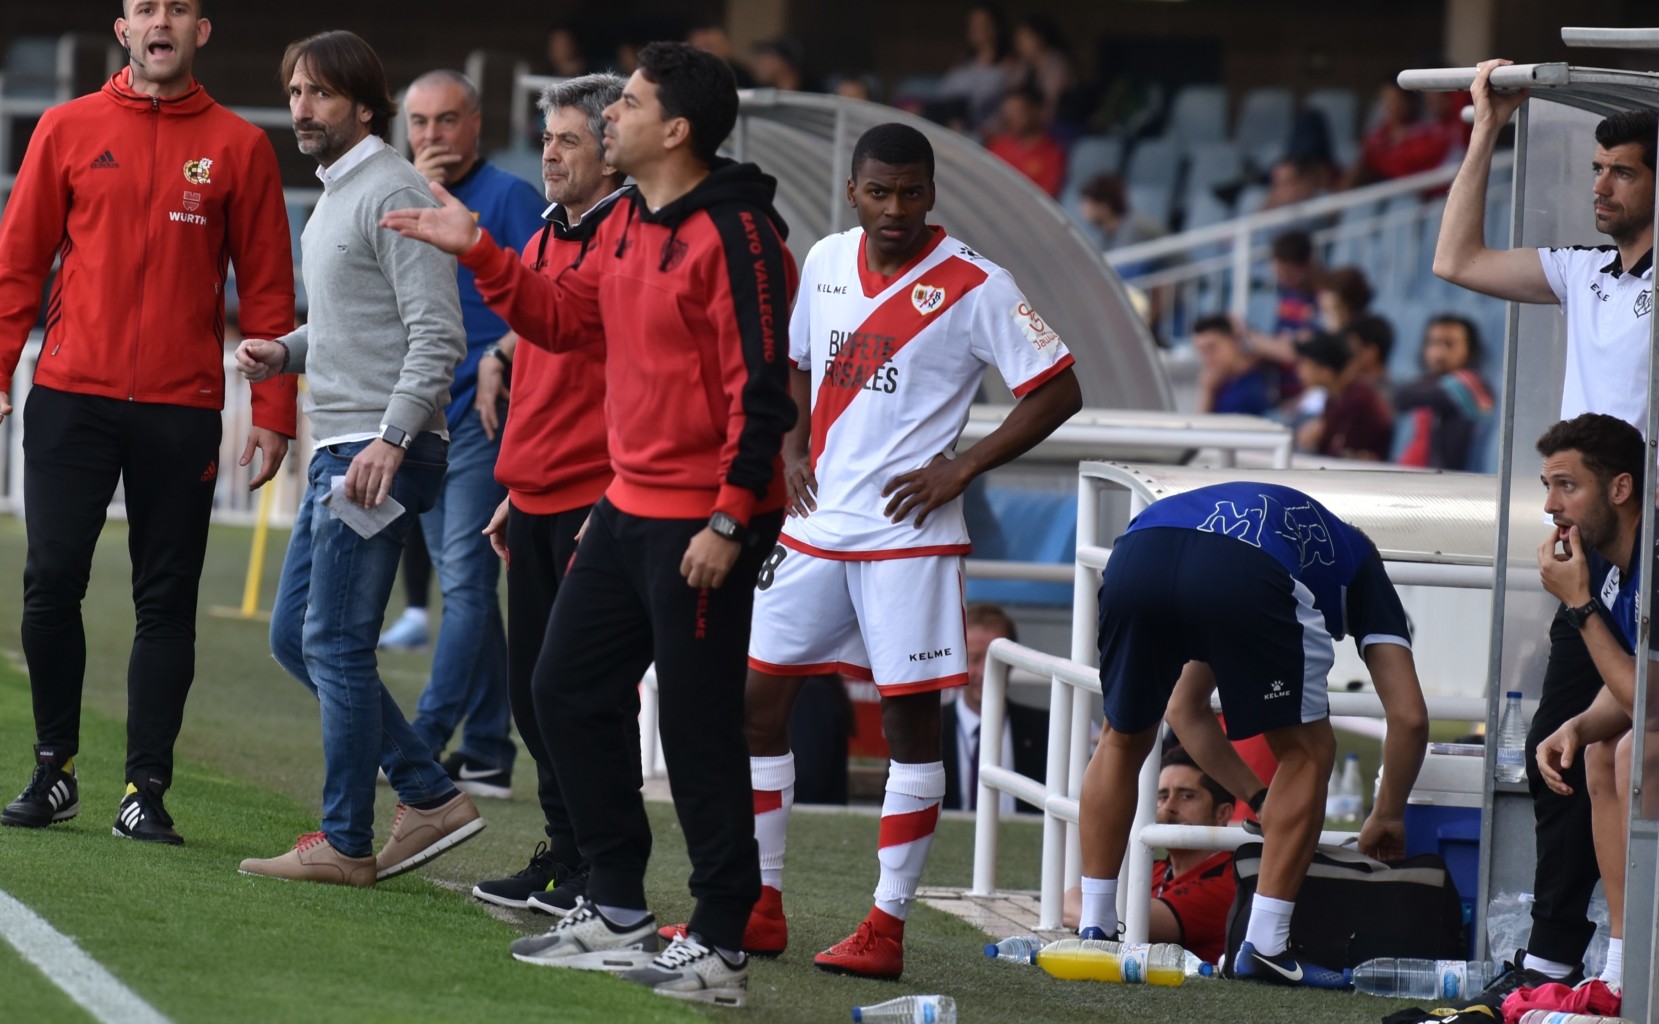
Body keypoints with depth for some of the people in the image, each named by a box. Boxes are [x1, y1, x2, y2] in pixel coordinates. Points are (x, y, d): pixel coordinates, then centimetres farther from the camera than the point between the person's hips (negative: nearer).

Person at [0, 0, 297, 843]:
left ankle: (146, 791, 4)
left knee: (167, 601, 1)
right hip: (72, 396, 0)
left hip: (182, 411, 0)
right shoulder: (68, 129, 7)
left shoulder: (238, 147, 5)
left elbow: (266, 288, 6)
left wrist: (272, 414, 1)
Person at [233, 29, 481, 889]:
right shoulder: (333, 196, 19)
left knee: (335, 643, -8)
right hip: (337, 450, 11)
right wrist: (285, 353, 10)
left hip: (380, 453, -11)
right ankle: (430, 798, 14)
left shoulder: (391, 195, -12)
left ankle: (346, 844, -1)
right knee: (295, 636, 12)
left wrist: (391, 440, -27)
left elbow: (438, 336, -19)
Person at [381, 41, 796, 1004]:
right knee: (571, 691, 14)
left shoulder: (735, 234, -17)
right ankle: (619, 912, 25)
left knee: (699, 731, -4)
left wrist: (730, 519, -22)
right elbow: (562, 317, 20)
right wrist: (478, 251, 11)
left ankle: (721, 948, 4)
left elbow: (761, 385, -20)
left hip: (702, 523, -10)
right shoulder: (629, 223, 11)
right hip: (628, 509, 10)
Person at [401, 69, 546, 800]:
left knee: (465, 581, -11)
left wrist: (499, 359, -21)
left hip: (484, 416, -7)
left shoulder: (508, 197, -4)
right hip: (422, 418, 7)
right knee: (464, 584, 9)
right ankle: (487, 754, 12)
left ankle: (424, 740, -16)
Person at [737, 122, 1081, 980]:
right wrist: (793, 451, 9)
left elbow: (1058, 393, -8)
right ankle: (759, 908, 15)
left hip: (907, 533, -6)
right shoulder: (826, 262, 8)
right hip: (814, 524, 6)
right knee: (755, 697, 6)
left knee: (911, 720, -2)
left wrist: (962, 468, -12)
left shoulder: (974, 286, -9)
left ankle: (887, 926, 3)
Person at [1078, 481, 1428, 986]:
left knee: (1122, 743, 29)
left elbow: (1186, 711, 46)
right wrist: (1388, 817, 39)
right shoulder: (1361, 566, 35)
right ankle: (1265, 946, 14)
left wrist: (1256, 795, 50)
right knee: (1307, 752, 18)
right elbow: (1409, 718, 25)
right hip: (1246, 578, -5)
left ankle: (1094, 930, 28)